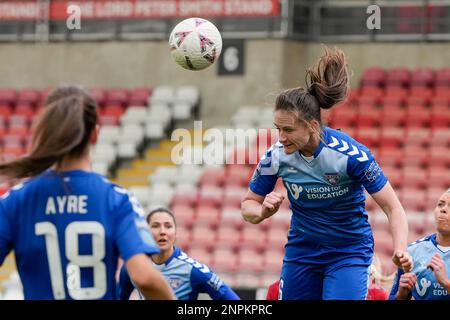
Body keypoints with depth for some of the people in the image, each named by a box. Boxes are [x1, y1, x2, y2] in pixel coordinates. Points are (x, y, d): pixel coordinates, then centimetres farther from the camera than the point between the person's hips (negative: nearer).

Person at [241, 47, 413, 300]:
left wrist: (401, 250, -35)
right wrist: (264, 211, -25)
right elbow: (248, 205, 0)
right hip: (302, 250, 4)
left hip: (349, 252, -4)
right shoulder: (276, 156, -14)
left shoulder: (351, 153, -23)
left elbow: (392, 207, -18)